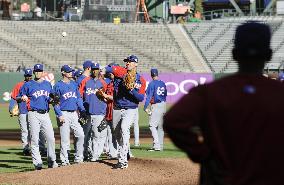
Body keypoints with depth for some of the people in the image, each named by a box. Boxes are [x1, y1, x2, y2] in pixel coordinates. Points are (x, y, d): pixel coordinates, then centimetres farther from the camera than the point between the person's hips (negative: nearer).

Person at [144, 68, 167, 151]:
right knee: (160, 126, 14)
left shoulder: (152, 83, -9)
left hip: (156, 106, -7)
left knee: (152, 125, -8)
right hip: (163, 105, 7)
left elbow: (149, 96, -14)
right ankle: (160, 146, 15)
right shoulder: (163, 83, 10)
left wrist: (145, 107, -16)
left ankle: (157, 145, -19)